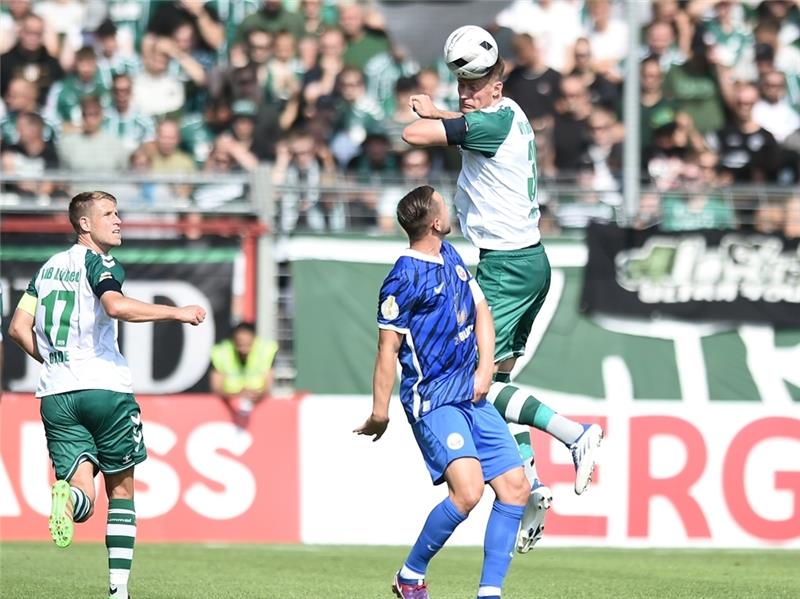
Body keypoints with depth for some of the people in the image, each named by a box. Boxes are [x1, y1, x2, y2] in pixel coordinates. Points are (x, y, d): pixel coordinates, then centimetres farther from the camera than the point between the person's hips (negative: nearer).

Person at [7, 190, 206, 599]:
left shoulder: (48, 268, 17)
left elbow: (18, 328, 15)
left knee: (83, 497, -3)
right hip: (105, 387, -4)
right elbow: (116, 306, -23)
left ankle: (69, 497, -39)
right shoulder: (98, 262, -3)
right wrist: (176, 313, -17)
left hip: (56, 393, 4)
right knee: (121, 490, 11)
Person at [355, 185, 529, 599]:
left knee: (515, 488, 0)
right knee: (467, 490, -23)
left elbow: (481, 310, 21)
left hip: (472, 395, 9)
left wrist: (485, 366, 7)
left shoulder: (451, 256, 13)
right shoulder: (405, 278, -12)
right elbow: (388, 348, -12)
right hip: (433, 400, -9)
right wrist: (380, 412, -11)